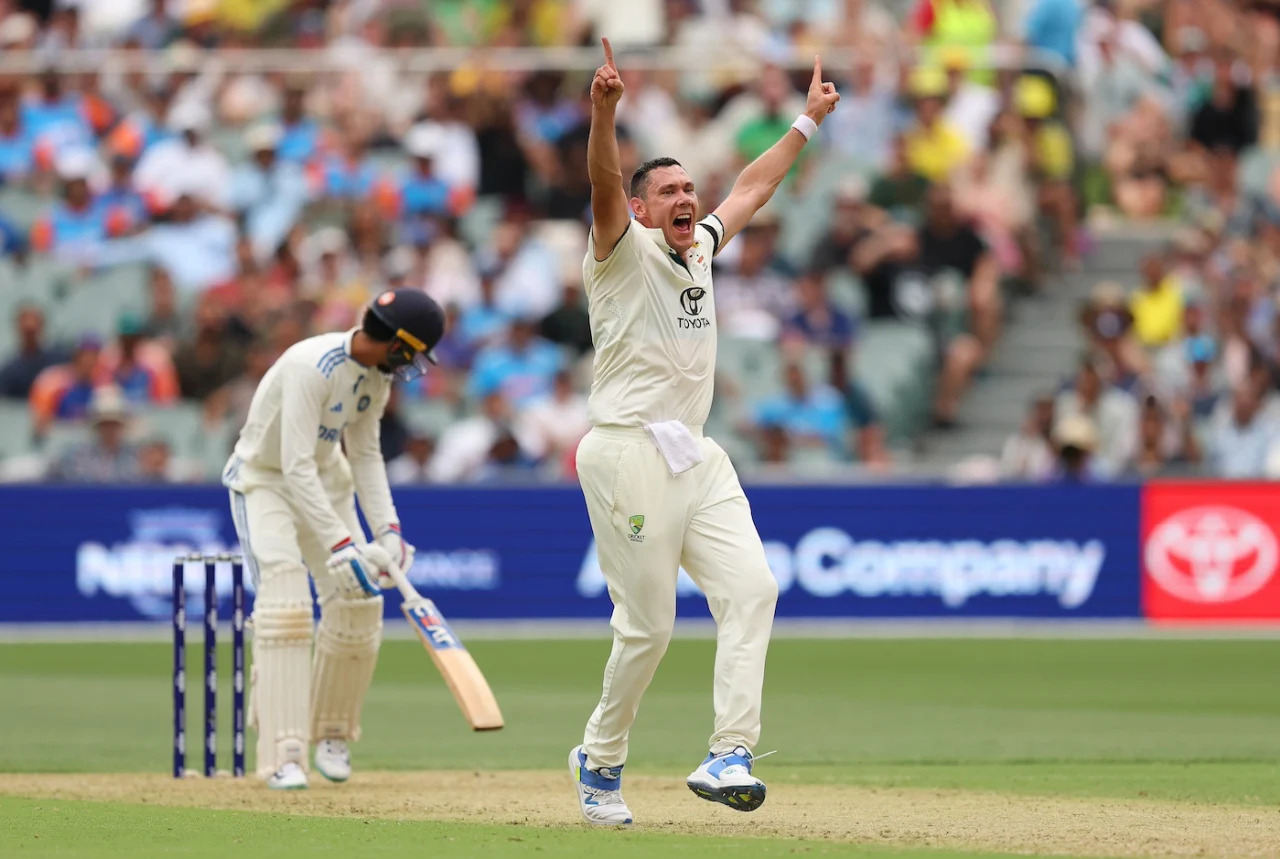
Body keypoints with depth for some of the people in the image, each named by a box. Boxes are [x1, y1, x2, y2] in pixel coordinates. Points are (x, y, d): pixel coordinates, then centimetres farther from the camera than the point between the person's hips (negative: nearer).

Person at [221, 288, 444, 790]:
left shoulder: (376, 376, -7)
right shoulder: (312, 367, -33)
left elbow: (365, 455, 4)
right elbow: (296, 466, -36)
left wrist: (387, 530, -8)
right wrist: (340, 544, -40)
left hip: (326, 480, 7)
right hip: (264, 480, -7)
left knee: (358, 605, -1)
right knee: (284, 600, -23)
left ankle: (331, 733, 20)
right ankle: (283, 755, -26)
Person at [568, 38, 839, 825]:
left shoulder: (700, 251, 18)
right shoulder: (625, 253, -2)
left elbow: (753, 189, 32)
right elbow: (604, 187, -21)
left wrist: (809, 121, 36)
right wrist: (605, 113, -38)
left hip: (697, 457, 7)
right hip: (629, 455, -7)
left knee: (750, 585, -13)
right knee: (648, 625, -7)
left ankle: (730, 754, -18)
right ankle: (601, 760, 14)